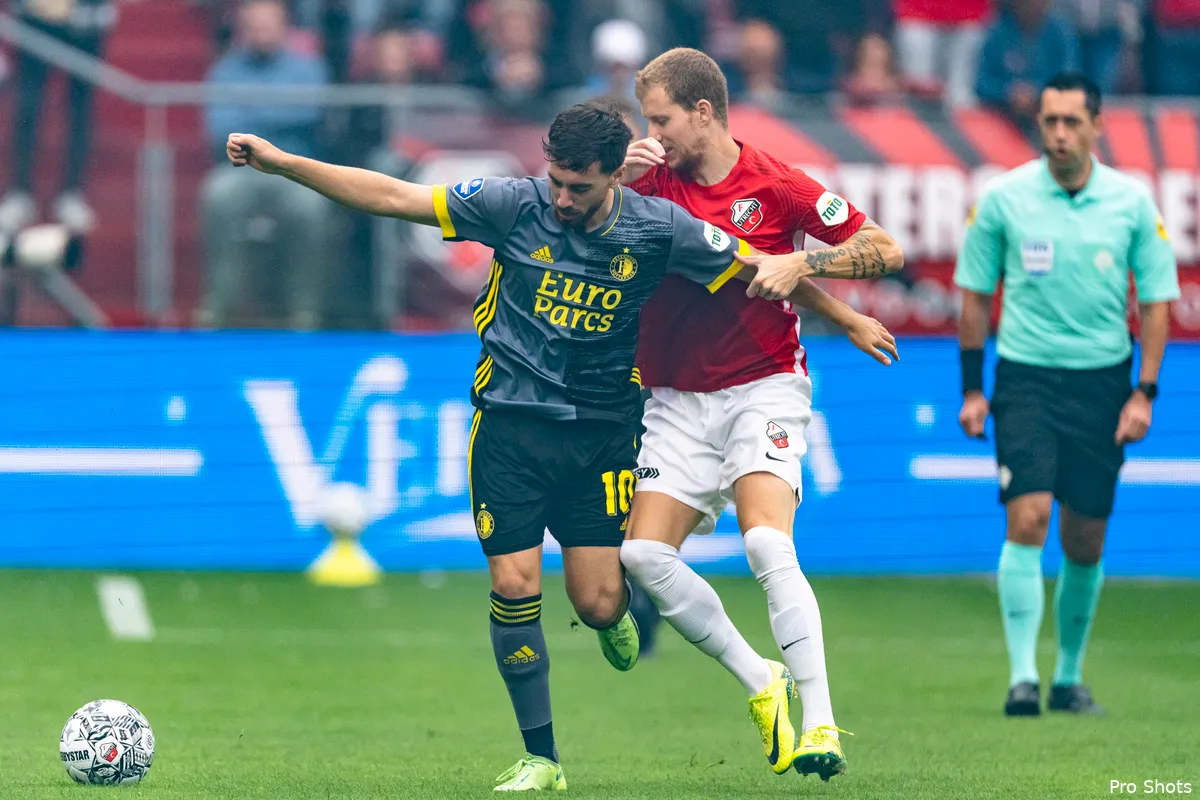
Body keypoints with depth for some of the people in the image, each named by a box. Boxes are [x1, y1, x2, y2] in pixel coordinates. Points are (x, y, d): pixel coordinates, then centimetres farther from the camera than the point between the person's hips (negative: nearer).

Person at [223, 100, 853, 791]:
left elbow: (755, 268, 6)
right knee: (515, 586, -8)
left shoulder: (657, 228, -6)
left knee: (598, 604, -5)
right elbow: (392, 196, -8)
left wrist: (788, 267, -13)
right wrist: (281, 162, -12)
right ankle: (541, 759, 5)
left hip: (603, 430, 0)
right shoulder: (515, 206, -8)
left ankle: (615, 614, 35)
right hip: (512, 425, 0)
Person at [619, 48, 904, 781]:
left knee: (768, 546, -24)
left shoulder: (777, 185, -8)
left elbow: (886, 251, -6)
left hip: (764, 386, -5)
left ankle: (820, 723, -23)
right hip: (678, 398, 5)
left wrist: (798, 263, -19)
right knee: (643, 554, -8)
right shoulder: (653, 180, 2)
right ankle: (761, 684, 9)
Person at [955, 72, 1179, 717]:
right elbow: (975, 294, 6)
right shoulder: (1004, 198, -3)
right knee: (1027, 519, -16)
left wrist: (1144, 392, -3)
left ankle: (1069, 677, 22)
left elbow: (1156, 299, 5)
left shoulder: (1132, 202, -1)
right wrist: (972, 389, 4)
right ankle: (1022, 676, -16)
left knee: (1085, 542, 6)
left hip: (1101, 383, 1)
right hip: (1025, 376, -1)